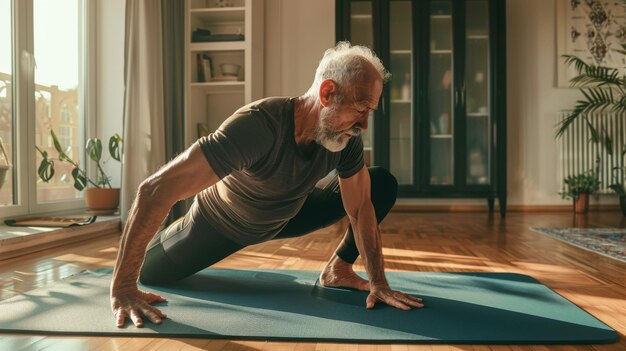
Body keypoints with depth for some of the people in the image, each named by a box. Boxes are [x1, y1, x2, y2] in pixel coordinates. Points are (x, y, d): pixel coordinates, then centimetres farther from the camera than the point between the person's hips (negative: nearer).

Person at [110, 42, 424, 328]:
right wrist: (122, 288, -44)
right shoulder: (258, 125, -43)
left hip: (285, 217, 4)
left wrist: (378, 283, -17)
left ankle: (337, 269, 6)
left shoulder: (348, 138, -25)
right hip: (219, 222, -3)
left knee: (383, 185, -8)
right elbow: (155, 189, -45)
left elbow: (360, 208, -12)